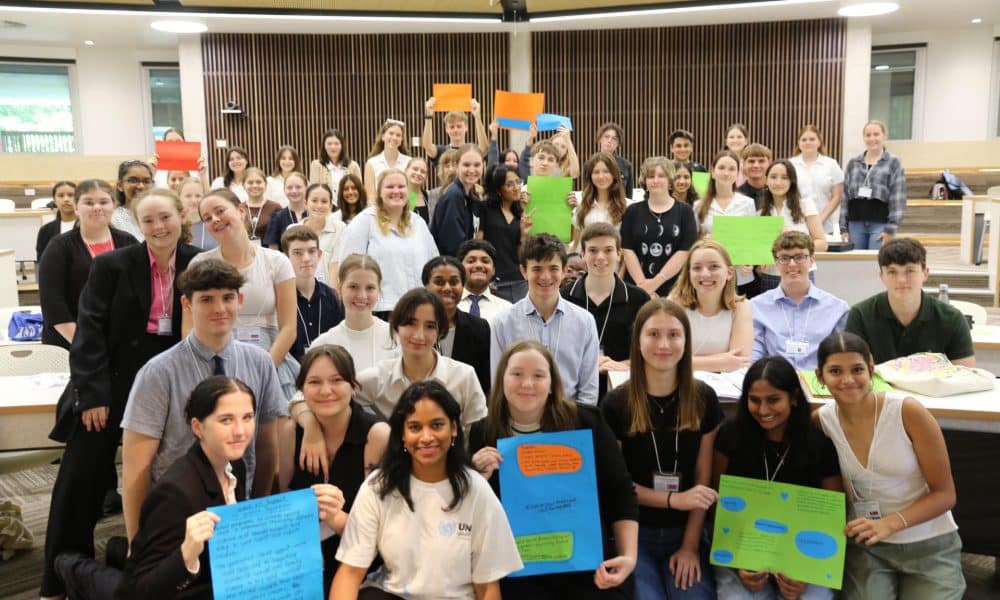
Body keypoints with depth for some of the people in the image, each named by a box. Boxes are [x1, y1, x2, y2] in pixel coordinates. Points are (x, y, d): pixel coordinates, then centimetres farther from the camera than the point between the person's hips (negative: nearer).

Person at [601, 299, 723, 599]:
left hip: (687, 532, 2)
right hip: (634, 534, -2)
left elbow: (703, 479, 1)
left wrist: (691, 545, -6)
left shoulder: (703, 399, 0)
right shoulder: (616, 404, -8)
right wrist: (673, 500, -15)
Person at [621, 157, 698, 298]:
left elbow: (685, 251, -5)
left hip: (674, 288, -1)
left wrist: (656, 281, -12)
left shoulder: (684, 211, 5)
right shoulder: (633, 211, 8)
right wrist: (642, 283, -12)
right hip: (636, 287, 1)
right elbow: (628, 250, 0)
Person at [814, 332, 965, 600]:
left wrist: (889, 523, -24)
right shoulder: (821, 421, -8)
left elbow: (945, 494, -10)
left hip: (930, 546, -1)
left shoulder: (909, 412, -17)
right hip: (865, 547, 1)